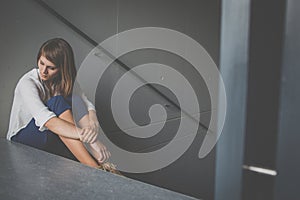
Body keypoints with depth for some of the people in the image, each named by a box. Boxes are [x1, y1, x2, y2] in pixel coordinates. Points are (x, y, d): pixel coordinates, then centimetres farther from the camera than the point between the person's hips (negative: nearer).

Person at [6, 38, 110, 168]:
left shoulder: (65, 80, -3)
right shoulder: (27, 83, -23)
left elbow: (87, 105, -16)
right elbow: (49, 122, -38)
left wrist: (93, 124, -40)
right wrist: (89, 138, -48)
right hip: (22, 139, -5)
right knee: (58, 103, -33)